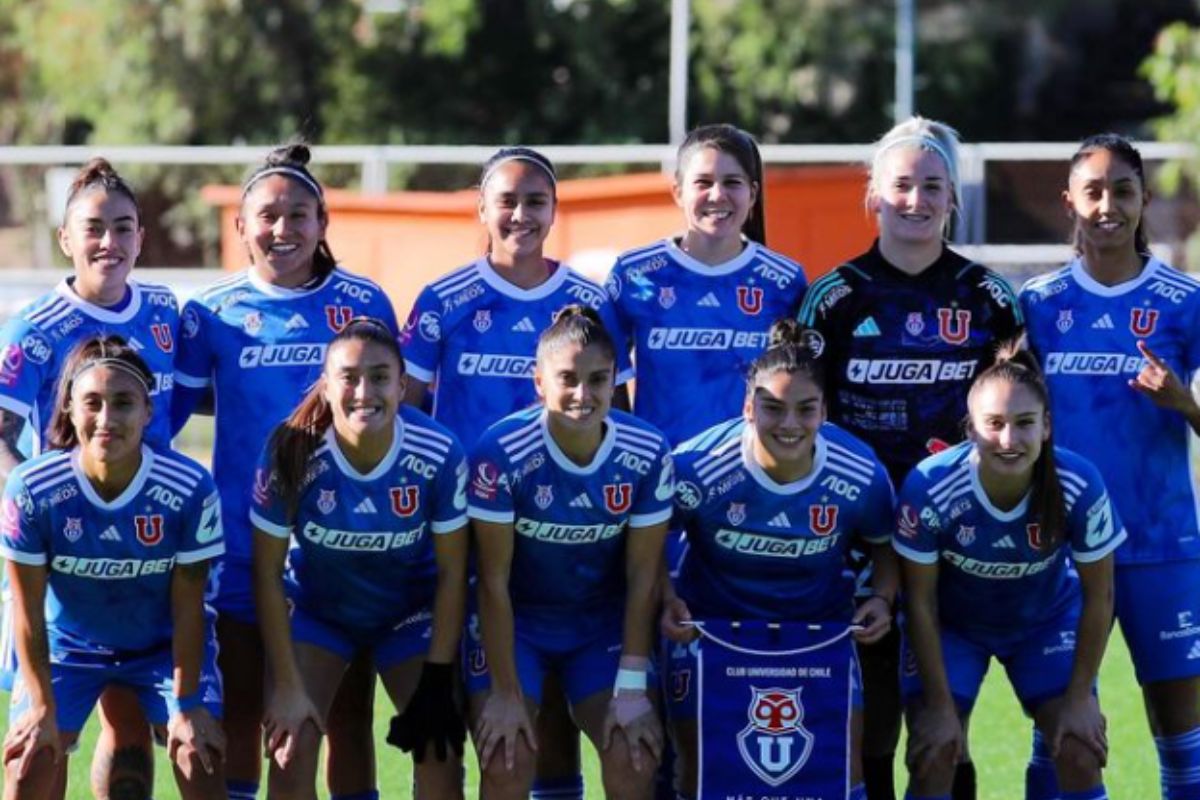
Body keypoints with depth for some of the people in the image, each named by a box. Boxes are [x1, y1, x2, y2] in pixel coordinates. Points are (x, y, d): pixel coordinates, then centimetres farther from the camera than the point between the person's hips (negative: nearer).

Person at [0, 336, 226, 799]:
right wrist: (42, 707, -15)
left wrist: (187, 704, -13)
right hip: (66, 644, 0)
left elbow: (187, 608, -16)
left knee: (200, 759, -11)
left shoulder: (190, 490, -28)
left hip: (164, 644, 0)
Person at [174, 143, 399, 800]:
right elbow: (163, 413, 7)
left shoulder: (363, 304, 2)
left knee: (348, 712, 4)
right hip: (246, 543, 0)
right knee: (242, 712, 5)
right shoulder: (212, 313, 1)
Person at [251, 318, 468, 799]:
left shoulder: (439, 456, -26)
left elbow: (452, 573, -13)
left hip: (411, 610, 1)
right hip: (316, 609, -1)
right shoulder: (293, 454, -28)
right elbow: (268, 572, -16)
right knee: (291, 748, -15)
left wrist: (438, 681, -14)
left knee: (439, 752, -10)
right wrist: (287, 686, -16)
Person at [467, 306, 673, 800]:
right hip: (514, 620, -2)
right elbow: (494, 580, -19)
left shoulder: (647, 455, -16)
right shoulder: (502, 453, -25)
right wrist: (505, 694, -17)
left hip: (604, 624, 3)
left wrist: (632, 686, -12)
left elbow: (642, 577, -9)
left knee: (634, 757, -10)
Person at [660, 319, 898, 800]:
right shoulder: (697, 468, -24)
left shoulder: (862, 475, -17)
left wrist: (882, 598, -14)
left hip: (823, 628, 1)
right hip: (710, 627, -1)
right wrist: (665, 601, -23)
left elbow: (884, 543, 4)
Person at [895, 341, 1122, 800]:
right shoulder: (930, 488, -34)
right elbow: (920, 602, -19)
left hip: (1046, 620, 1)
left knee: (1080, 751, -8)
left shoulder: (1079, 486, -31)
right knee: (933, 753, -11)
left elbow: (1098, 597, -15)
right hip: (952, 624, -1)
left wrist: (1080, 695, -11)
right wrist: (940, 706, -16)